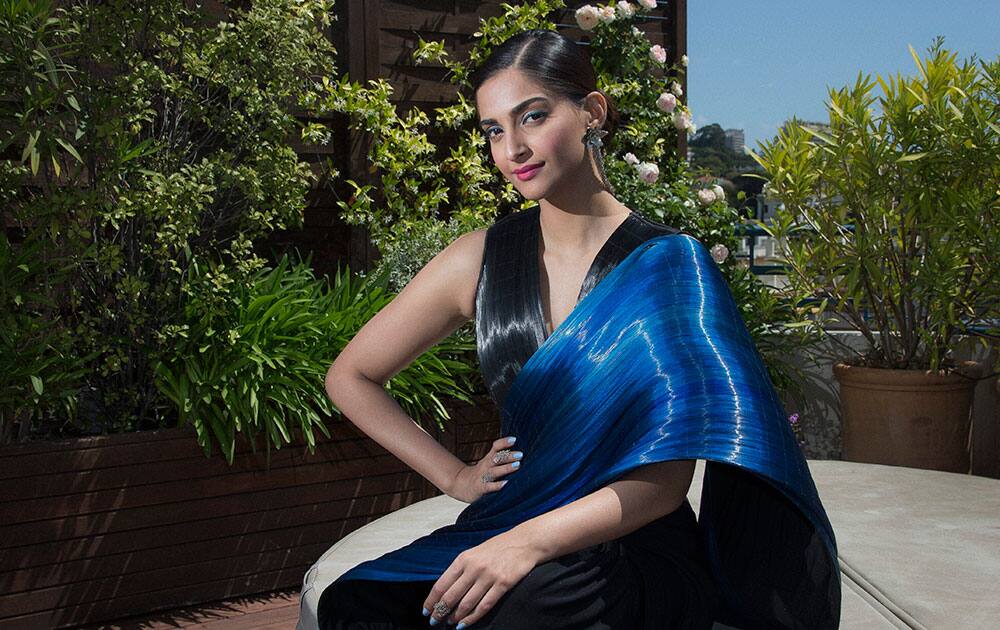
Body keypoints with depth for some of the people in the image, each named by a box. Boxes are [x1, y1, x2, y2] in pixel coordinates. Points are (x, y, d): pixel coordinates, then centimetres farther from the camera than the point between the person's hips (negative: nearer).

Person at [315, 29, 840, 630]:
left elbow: (666, 478, -12)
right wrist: (454, 476, 6)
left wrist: (532, 540, -26)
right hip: (504, 528, 4)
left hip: (638, 551, -3)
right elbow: (351, 377, 16)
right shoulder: (480, 259, 4)